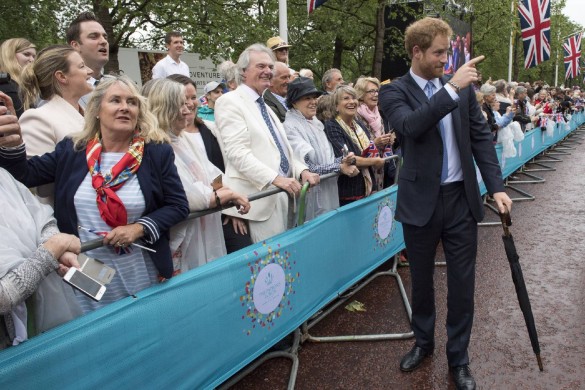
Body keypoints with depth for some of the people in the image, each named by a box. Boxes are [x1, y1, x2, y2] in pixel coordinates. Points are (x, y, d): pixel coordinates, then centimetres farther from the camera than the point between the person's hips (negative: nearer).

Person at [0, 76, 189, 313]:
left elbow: (178, 205, -5)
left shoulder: (157, 152, -7)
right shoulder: (71, 149, 1)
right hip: (84, 274, 2)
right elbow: (24, 175, 1)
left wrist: (140, 228, -18)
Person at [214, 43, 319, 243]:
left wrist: (303, 171, 3)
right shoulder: (230, 102, -6)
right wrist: (275, 178, -25)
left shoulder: (264, 106, 20)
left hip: (281, 194, 8)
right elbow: (238, 153, -18)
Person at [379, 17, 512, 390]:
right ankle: (423, 342, 39)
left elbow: (481, 136, 5)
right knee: (421, 281, 15)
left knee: (462, 284, 8)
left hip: (461, 198, 2)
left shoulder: (464, 88, 5)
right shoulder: (394, 92, -5)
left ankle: (458, 359, 27)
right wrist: (452, 88, -27)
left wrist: (497, 187, -3)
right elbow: (411, 126, -25)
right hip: (421, 201, -2)